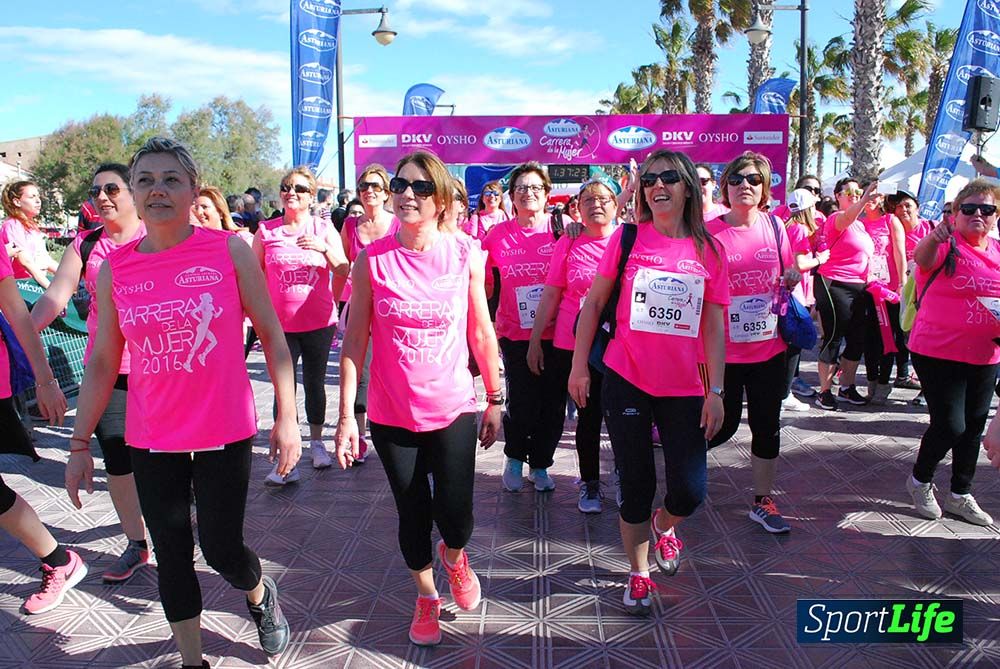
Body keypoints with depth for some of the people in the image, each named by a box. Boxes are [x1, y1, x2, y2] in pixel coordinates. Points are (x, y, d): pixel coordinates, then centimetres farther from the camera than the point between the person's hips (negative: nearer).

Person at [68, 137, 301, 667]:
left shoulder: (230, 250, -7)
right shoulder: (113, 269, 0)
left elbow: (272, 335, -4)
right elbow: (102, 363, 6)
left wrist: (287, 418, -8)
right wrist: (79, 445, 7)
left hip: (225, 433, -3)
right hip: (151, 441, 3)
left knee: (222, 549, 5)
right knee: (171, 555, 12)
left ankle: (260, 595, 41)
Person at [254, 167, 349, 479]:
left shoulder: (324, 229, 2)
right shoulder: (266, 231, 3)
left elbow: (343, 271, -4)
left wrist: (325, 248, -20)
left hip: (319, 322, 0)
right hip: (280, 324, 0)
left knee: (314, 384, 12)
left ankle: (316, 442, 30)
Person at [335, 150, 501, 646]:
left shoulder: (465, 254, -5)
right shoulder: (371, 259, -6)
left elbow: (481, 333, 2)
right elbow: (354, 340, -3)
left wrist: (494, 400, 6)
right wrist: (346, 414, -6)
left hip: (453, 409, 0)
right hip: (391, 414, 1)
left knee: (455, 517, -2)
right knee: (412, 513, 12)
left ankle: (454, 555, 37)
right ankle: (426, 596, 41)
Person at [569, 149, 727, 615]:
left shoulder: (709, 250, 2)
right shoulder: (627, 237, -2)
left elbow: (713, 325, 4)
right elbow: (593, 302, 2)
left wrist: (715, 390, 0)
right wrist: (579, 367, 0)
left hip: (684, 388, 2)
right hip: (626, 381, -1)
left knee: (690, 491, 0)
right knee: (637, 485, 7)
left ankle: (663, 525, 37)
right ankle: (638, 574, 30)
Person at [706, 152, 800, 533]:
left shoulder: (774, 226, 3)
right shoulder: (708, 233, -9)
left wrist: (791, 279, -4)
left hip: (769, 348, 4)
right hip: (723, 351, -4)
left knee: (767, 426, 12)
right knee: (724, 425, 5)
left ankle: (763, 501, 28)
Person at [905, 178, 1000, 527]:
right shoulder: (946, 245, -11)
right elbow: (922, 258, -34)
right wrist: (933, 238, -56)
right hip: (938, 353, -6)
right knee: (949, 425, -7)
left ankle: (960, 496, 30)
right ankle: (920, 481, 20)